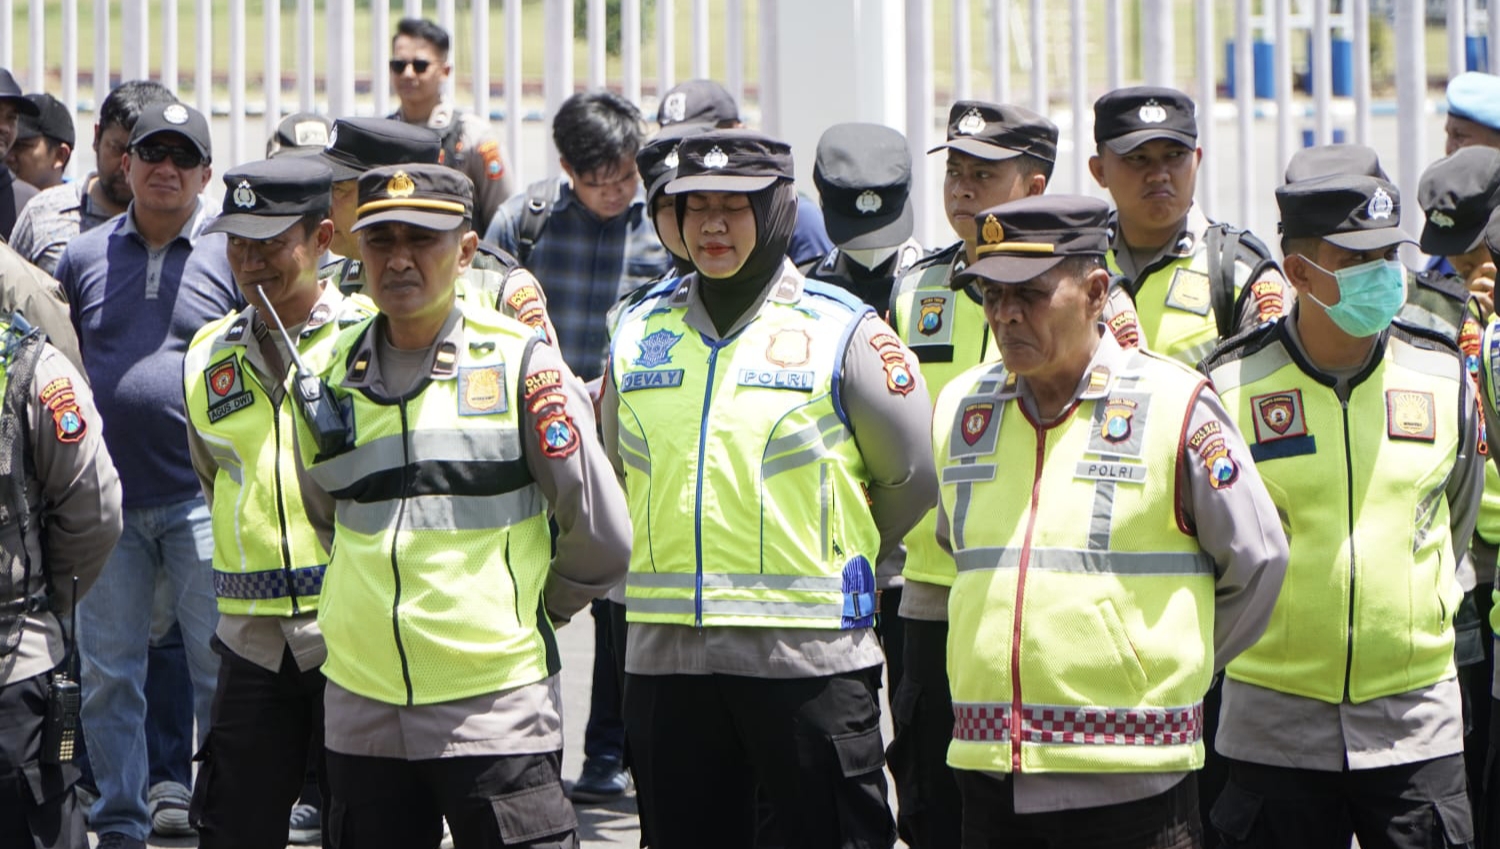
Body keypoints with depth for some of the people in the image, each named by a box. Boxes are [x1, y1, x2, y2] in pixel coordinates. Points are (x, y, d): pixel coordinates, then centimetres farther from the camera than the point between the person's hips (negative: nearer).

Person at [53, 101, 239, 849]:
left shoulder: (233, 255, 2)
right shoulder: (83, 257, 9)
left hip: (201, 498, -3)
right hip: (107, 501, 3)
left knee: (222, 668, 0)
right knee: (108, 672, 6)